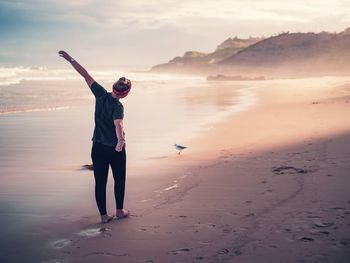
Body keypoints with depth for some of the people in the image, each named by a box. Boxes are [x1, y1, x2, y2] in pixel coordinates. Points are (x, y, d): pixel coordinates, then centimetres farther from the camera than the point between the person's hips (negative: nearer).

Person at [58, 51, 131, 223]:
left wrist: (70, 59, 2)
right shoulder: (118, 106, -18)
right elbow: (118, 124, -37)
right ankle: (119, 210, 26)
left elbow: (85, 75, -2)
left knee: (100, 182, 7)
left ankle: (103, 215, 10)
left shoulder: (101, 94, -6)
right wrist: (121, 140, -53)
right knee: (119, 179, 16)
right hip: (115, 149, -4)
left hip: (98, 147, 4)